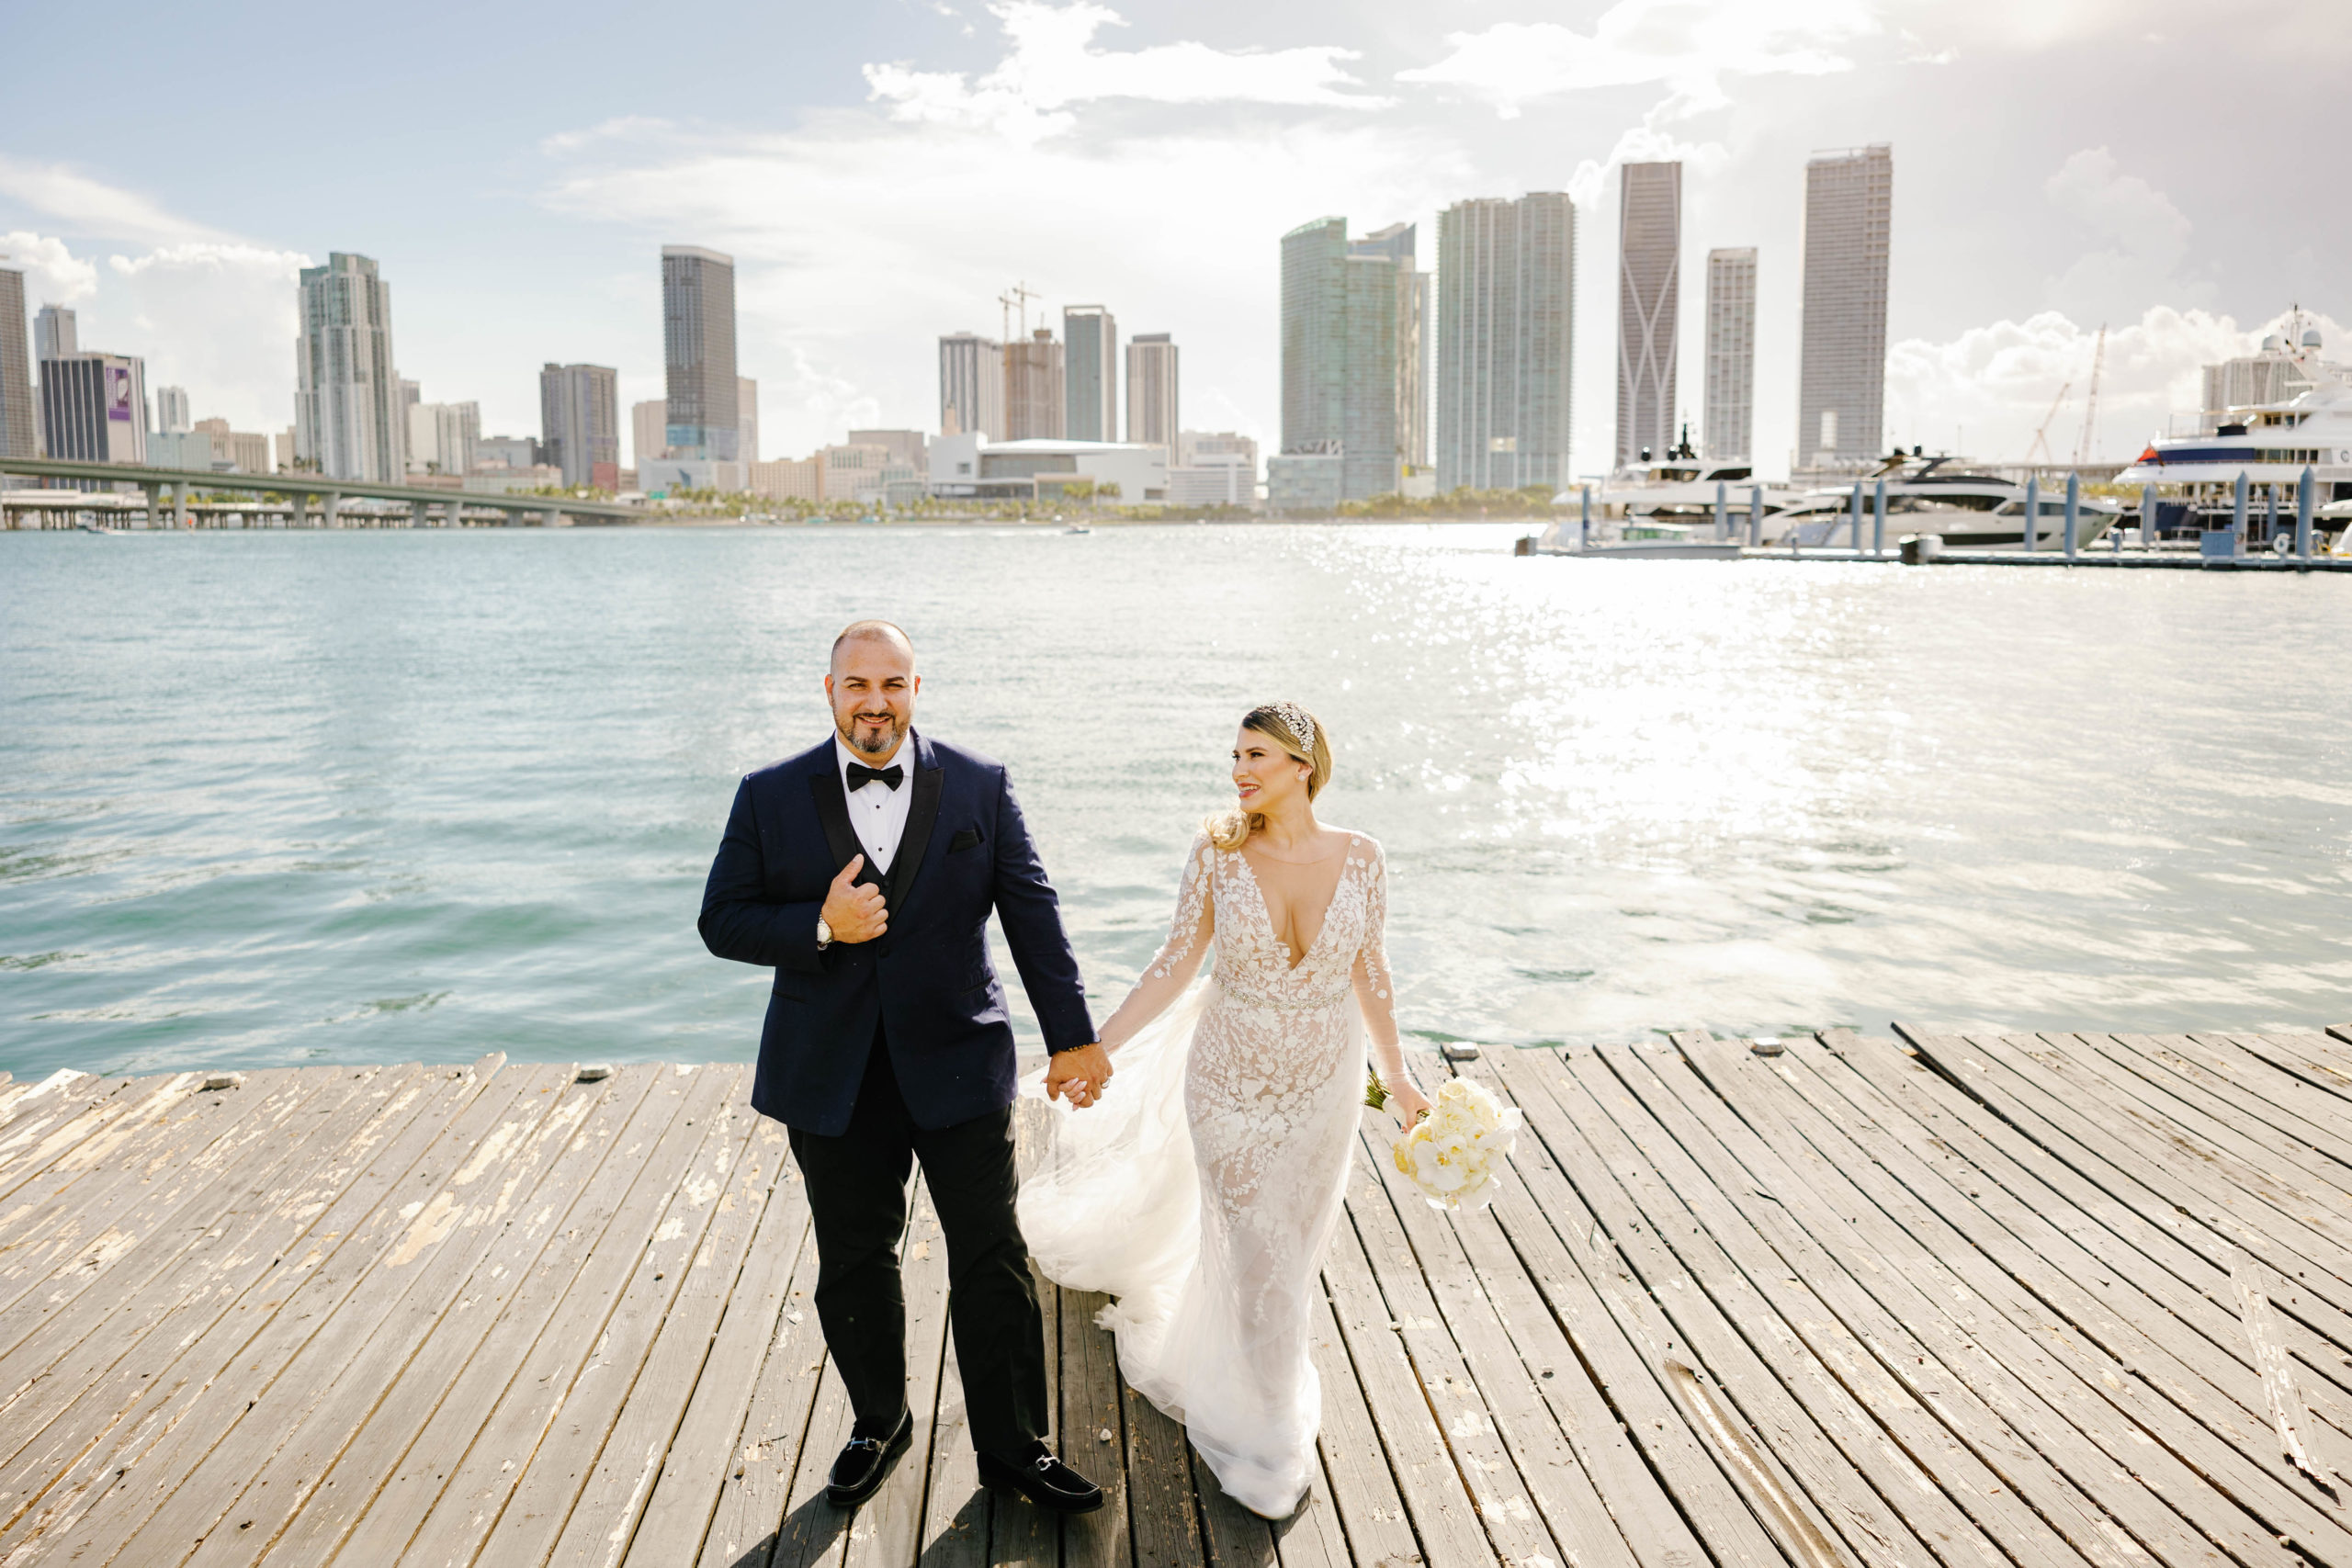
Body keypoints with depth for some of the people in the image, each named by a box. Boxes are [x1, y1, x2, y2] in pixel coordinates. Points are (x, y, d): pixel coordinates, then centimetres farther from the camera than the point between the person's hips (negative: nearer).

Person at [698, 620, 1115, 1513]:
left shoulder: (979, 787, -3)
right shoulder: (771, 797, -3)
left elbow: (1032, 913, 0)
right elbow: (721, 921, -1)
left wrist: (1073, 1036, -1)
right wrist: (820, 926, -19)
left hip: (958, 1063, 0)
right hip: (833, 1078, 1)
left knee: (994, 1260, 6)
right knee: (854, 1263, 15)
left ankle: (1011, 1447, 24)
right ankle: (879, 1424, 38)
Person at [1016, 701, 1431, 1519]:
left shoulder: (1359, 857, -11)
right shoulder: (1219, 849, -15)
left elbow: (1370, 971, 1)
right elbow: (1177, 962, -8)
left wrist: (1397, 1077, 8)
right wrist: (1098, 1046, -12)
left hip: (1324, 1084, 2)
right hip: (1231, 1083, -2)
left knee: (1294, 1246, 19)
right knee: (1256, 1258, 6)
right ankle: (1264, 1432, 32)